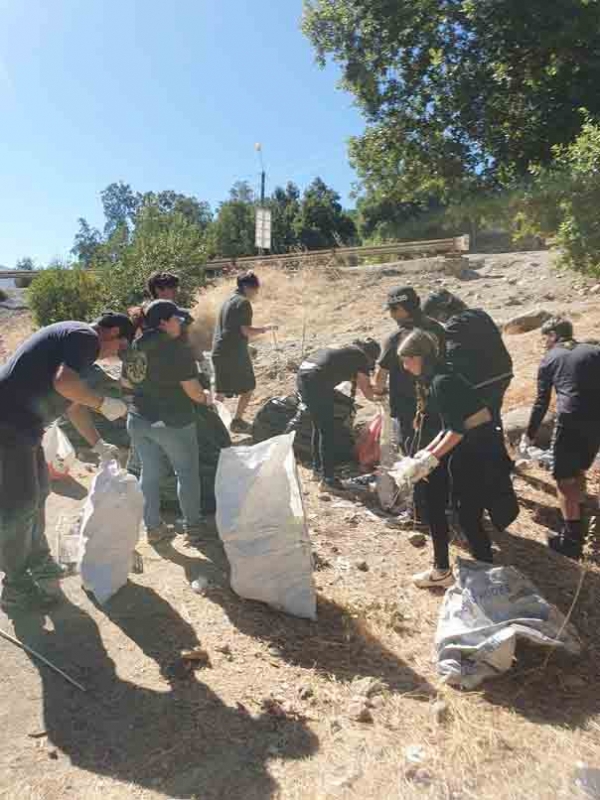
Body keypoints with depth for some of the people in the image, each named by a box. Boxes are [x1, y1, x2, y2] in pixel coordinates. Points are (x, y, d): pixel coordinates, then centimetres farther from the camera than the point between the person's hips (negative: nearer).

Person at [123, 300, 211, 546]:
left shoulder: (134, 347, 3)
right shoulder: (178, 348, -17)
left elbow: (126, 382, 14)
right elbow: (193, 390, -18)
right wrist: (205, 399, 2)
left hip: (138, 419, 6)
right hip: (173, 422, -6)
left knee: (149, 473, 17)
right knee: (187, 472, 11)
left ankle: (152, 527, 27)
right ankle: (192, 526, 22)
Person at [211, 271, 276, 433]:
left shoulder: (228, 301, 16)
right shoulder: (243, 302, -10)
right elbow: (246, 331, -16)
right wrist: (264, 329, -2)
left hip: (219, 351, 8)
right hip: (235, 353, -8)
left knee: (221, 390, 15)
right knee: (248, 388, 7)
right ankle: (237, 421, 9)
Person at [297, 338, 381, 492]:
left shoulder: (346, 349, 26)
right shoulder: (360, 357, 4)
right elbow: (368, 393, 5)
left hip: (302, 375, 9)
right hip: (316, 381, -9)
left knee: (318, 427, 21)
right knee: (327, 431, -1)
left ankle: (317, 469, 30)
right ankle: (328, 479, 3)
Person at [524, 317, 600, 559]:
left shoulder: (550, 359, 10)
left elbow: (541, 402, 9)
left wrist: (530, 434, 19)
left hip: (570, 421, -5)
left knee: (565, 479, 5)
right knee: (579, 472, 23)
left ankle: (571, 539, 6)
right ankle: (578, 526, 34)